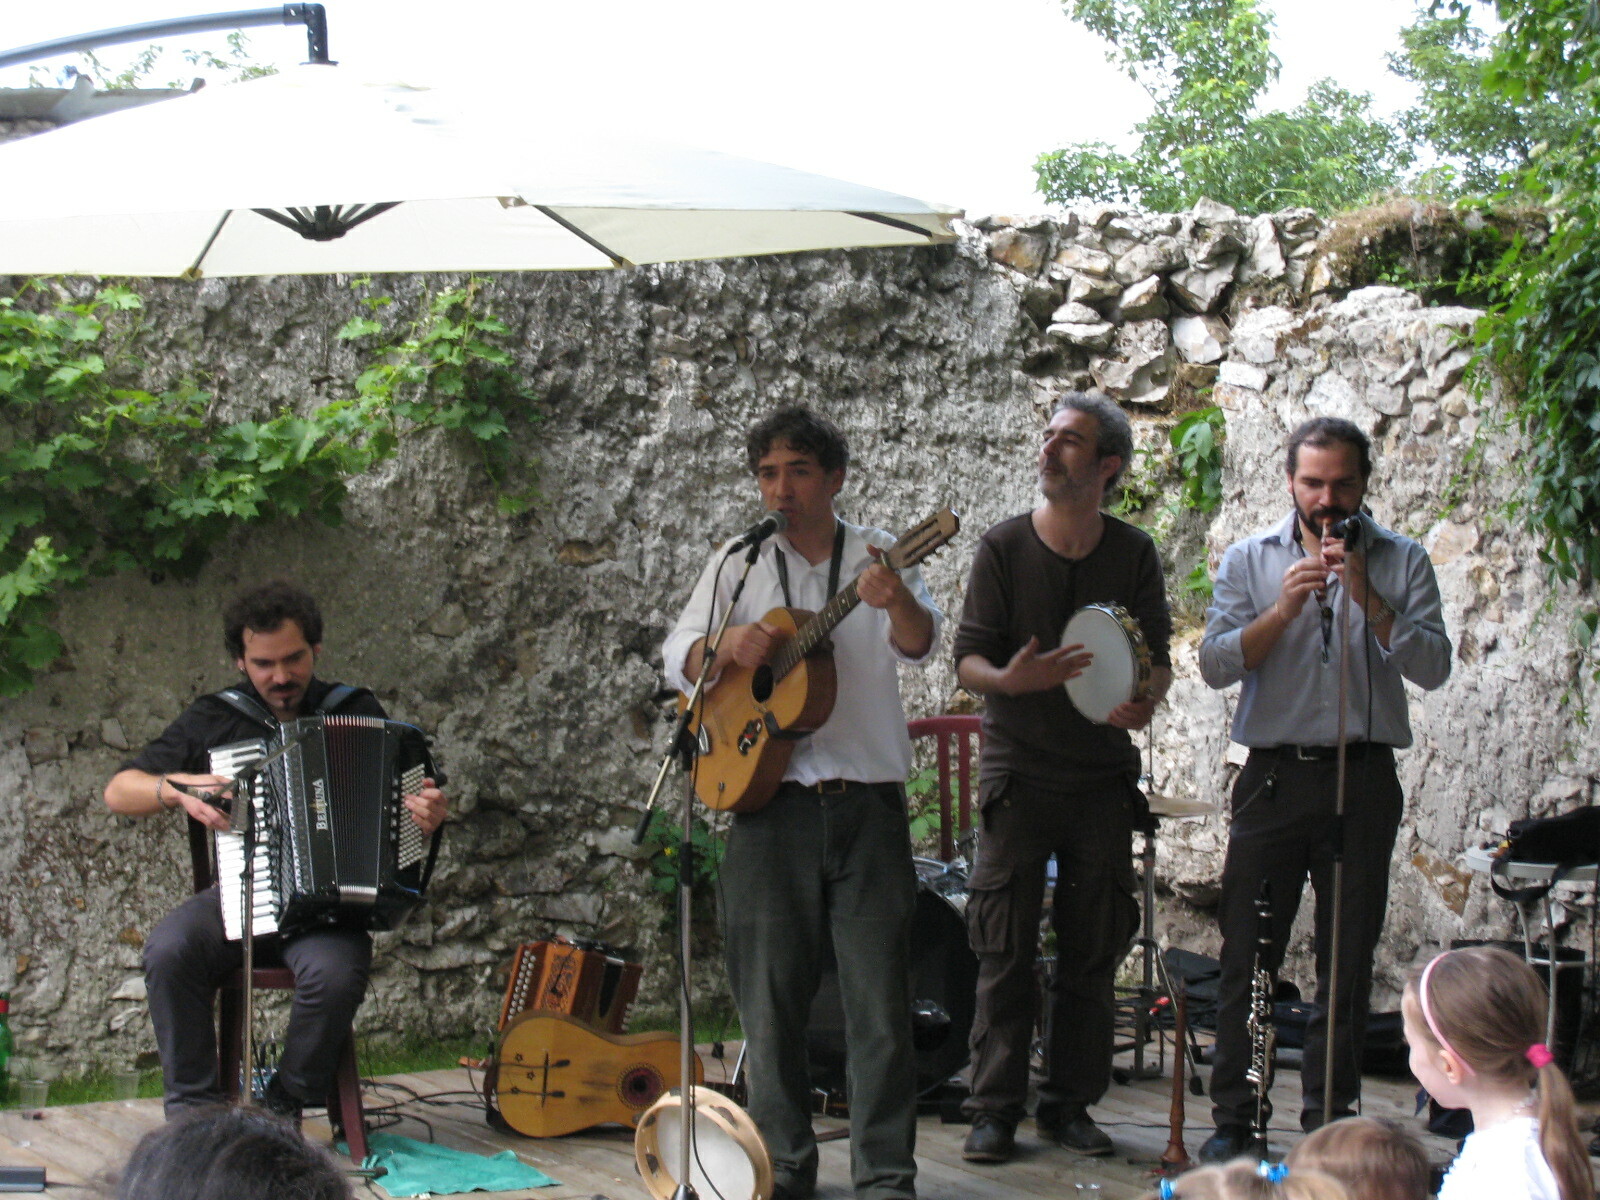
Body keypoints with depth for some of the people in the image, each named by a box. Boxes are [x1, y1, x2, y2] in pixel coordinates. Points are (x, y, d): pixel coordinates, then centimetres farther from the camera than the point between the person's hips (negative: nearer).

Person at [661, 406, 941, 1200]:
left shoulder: (879, 557, 6)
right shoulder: (739, 563, 11)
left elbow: (919, 645, -10)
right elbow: (678, 657, 5)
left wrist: (895, 603, -33)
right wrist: (726, 647, -18)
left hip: (867, 801, -1)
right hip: (769, 799, 1)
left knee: (880, 993, -4)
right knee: (772, 991, 3)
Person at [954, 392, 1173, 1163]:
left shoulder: (1133, 554, 4)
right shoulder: (1004, 548, -1)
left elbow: (1159, 658, 5)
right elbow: (967, 657, -4)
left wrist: (1145, 700, -18)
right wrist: (1009, 679, -26)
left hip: (1103, 777, 2)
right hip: (1018, 774, -2)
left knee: (1093, 954, 5)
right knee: (1006, 954, -3)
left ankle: (1070, 1104, 14)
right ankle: (994, 1109, 3)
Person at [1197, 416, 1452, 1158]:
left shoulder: (1402, 562, 6)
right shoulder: (1250, 560, 8)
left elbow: (1433, 667, -5)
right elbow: (1216, 664, -2)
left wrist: (1367, 598, -16)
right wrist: (1284, 609, -15)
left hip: (1363, 781, 0)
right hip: (1275, 776, 0)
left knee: (1348, 959, 3)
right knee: (1246, 953, -1)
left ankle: (1329, 1121, 11)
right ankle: (1232, 1117, 6)